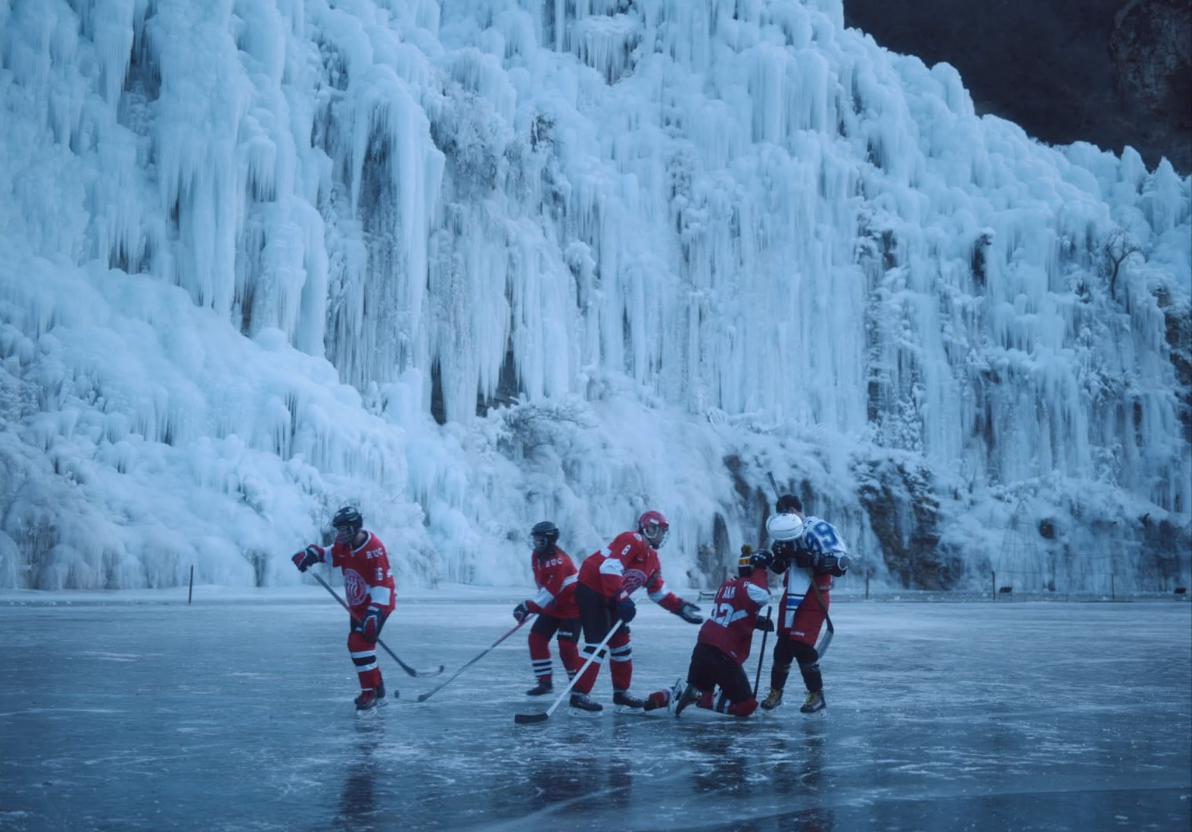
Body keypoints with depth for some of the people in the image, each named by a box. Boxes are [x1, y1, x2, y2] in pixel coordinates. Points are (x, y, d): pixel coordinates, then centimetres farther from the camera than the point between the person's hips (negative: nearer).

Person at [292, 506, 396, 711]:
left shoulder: (374, 549, -27)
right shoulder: (345, 545, -3)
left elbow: (382, 585, -29)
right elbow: (332, 554, 19)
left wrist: (374, 613, -35)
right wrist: (313, 553, -2)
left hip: (379, 602, -9)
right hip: (358, 605, 9)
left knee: (360, 642, -19)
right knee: (357, 644, 14)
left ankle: (370, 692, -11)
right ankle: (377, 687, 31)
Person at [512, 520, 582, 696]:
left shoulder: (558, 560, -28)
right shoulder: (537, 556, 1)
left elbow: (550, 591, -33)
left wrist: (528, 607, -33)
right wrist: (532, 606, 14)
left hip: (571, 607, -9)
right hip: (552, 607, 9)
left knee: (566, 646, -15)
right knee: (536, 638, 0)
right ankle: (544, 682, 7)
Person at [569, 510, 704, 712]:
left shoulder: (653, 559, 14)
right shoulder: (632, 541, -17)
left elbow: (659, 592, 21)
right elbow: (609, 567, -29)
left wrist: (680, 607, 10)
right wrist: (622, 599, -33)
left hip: (610, 598, 10)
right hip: (591, 588, -10)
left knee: (621, 640, 12)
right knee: (598, 641, -15)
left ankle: (621, 692, 23)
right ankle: (579, 694, -16)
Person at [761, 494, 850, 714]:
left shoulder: (819, 529, -15)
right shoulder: (786, 531, 8)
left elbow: (841, 563, -22)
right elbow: (779, 567, 16)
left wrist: (810, 558, -31)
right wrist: (777, 558, -8)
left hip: (814, 599, -7)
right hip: (791, 596, 7)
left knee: (801, 646, -12)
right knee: (783, 645, 8)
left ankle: (816, 696, 1)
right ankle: (775, 692, 23)